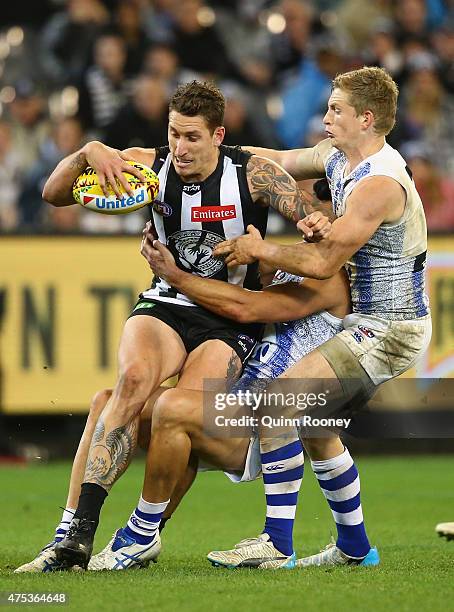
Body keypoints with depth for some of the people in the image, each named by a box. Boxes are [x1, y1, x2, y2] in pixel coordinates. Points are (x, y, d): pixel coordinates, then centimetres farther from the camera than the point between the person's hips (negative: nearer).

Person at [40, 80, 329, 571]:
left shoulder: (251, 172, -9)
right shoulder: (150, 165, -3)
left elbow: (311, 216, -15)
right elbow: (54, 194, -3)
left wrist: (316, 225, -39)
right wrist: (89, 153, -23)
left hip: (232, 319, -1)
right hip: (165, 307, 1)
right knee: (135, 378, -31)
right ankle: (80, 528, -38)